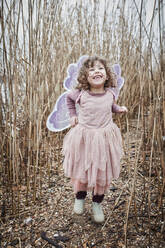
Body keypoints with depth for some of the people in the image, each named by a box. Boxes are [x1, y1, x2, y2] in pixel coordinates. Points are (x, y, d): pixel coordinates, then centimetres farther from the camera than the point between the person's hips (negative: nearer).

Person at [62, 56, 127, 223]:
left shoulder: (109, 94, -4)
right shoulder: (80, 94, -11)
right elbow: (69, 98, 13)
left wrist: (119, 109, 3)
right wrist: (72, 115, 6)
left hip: (104, 137, 2)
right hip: (83, 137, -1)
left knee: (103, 173, 11)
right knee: (80, 169, 12)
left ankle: (97, 203, 35)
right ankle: (80, 197, 41)